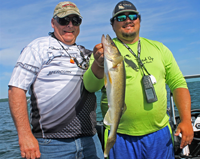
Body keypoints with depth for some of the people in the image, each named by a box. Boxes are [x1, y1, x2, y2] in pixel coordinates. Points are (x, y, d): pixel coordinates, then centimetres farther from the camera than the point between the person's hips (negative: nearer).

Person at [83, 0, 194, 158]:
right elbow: (90, 86, -15)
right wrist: (99, 64, -36)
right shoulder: (105, 50, -1)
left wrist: (186, 120, -1)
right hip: (120, 138, -2)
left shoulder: (159, 48, 10)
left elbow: (178, 83, 10)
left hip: (159, 134, 3)